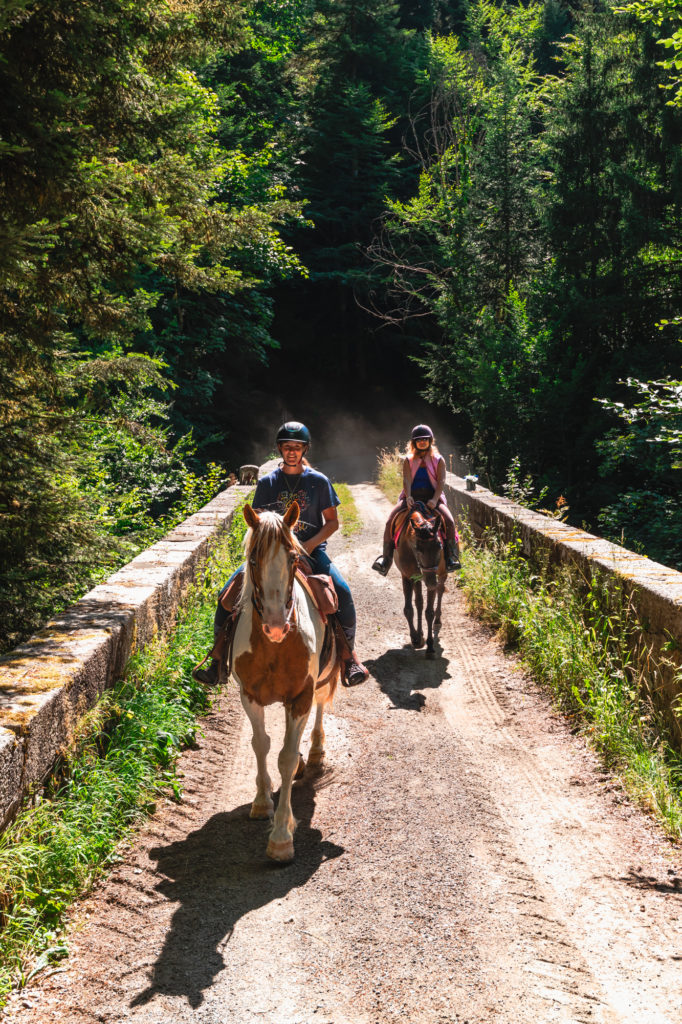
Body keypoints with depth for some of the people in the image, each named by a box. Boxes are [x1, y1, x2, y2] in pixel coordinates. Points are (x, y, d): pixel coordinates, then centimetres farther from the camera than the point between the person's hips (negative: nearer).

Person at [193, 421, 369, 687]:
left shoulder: (319, 481, 3)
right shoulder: (267, 482, 6)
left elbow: (332, 522, 4)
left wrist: (310, 544, -12)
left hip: (311, 551, -2)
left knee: (342, 592, -28)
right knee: (228, 593, -15)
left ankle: (349, 654, -9)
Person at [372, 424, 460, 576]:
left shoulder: (438, 460, 7)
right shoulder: (408, 460, 9)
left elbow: (441, 481, -4)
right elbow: (406, 480, -3)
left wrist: (435, 499, -21)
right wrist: (408, 497, -22)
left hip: (432, 497, -1)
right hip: (412, 497, 1)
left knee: (449, 521, -27)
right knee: (390, 521, -21)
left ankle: (451, 557, -19)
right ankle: (386, 558, -16)